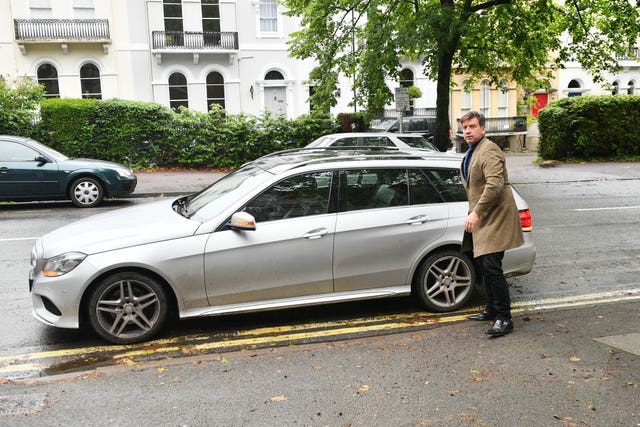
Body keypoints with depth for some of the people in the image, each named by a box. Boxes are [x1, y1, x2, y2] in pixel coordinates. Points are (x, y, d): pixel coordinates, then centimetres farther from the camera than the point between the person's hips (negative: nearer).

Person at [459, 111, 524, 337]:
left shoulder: (489, 151, -14)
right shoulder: (472, 152, 18)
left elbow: (494, 184, -26)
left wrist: (476, 212, -28)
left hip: (495, 217, -10)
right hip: (482, 218, 10)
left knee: (491, 266, -15)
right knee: (482, 264, 16)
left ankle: (504, 318, -8)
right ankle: (492, 309, 29)